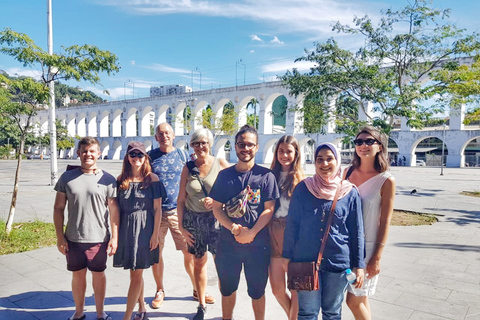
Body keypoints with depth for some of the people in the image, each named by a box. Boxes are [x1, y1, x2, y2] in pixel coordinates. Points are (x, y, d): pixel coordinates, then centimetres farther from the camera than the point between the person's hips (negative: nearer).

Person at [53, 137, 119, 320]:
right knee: (78, 275, 16)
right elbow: (58, 209, 3)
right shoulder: (67, 177, 0)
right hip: (73, 238, 2)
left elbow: (114, 211, -3)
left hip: (99, 238, -1)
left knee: (98, 274, 13)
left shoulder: (108, 179, -4)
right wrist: (60, 236, -1)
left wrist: (114, 237, -6)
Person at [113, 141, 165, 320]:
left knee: (137, 274, 1)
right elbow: (117, 207, 8)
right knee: (134, 273, 14)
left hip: (144, 229, -4)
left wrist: (155, 234, -10)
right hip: (126, 229, 4)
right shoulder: (121, 180, 5)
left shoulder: (152, 179, -6)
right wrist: (116, 234, 6)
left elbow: (157, 209, -6)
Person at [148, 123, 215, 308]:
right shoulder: (150, 157, 2)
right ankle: (160, 291, 28)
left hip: (179, 211, 0)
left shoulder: (181, 155, 5)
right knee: (155, 253, 8)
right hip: (156, 212, 0)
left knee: (189, 252, 3)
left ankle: (197, 290, 21)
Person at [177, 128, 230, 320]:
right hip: (194, 220, 3)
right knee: (198, 262, 13)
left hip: (216, 219, -2)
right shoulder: (188, 167, 5)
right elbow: (181, 200, 5)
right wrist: (181, 226, 2)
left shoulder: (221, 164, -2)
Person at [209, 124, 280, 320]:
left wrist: (251, 233, -18)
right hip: (228, 243, 2)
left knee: (257, 291, 13)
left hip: (258, 245, -2)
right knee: (227, 289, 18)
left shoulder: (266, 175, -4)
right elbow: (217, 208, 1)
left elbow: (269, 209, -7)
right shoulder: (225, 175, 3)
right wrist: (235, 229, -13)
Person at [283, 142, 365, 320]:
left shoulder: (350, 193, -2)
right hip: (305, 260, 0)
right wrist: (287, 256, 2)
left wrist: (359, 265, 2)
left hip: (338, 263, 0)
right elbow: (291, 224, 1)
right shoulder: (303, 188, -3)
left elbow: (357, 231, 2)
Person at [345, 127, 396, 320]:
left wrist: (377, 257, -9)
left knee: (354, 301, 5)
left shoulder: (386, 180, -11)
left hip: (366, 246, -4)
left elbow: (385, 222, -9)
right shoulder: (349, 172, 2)